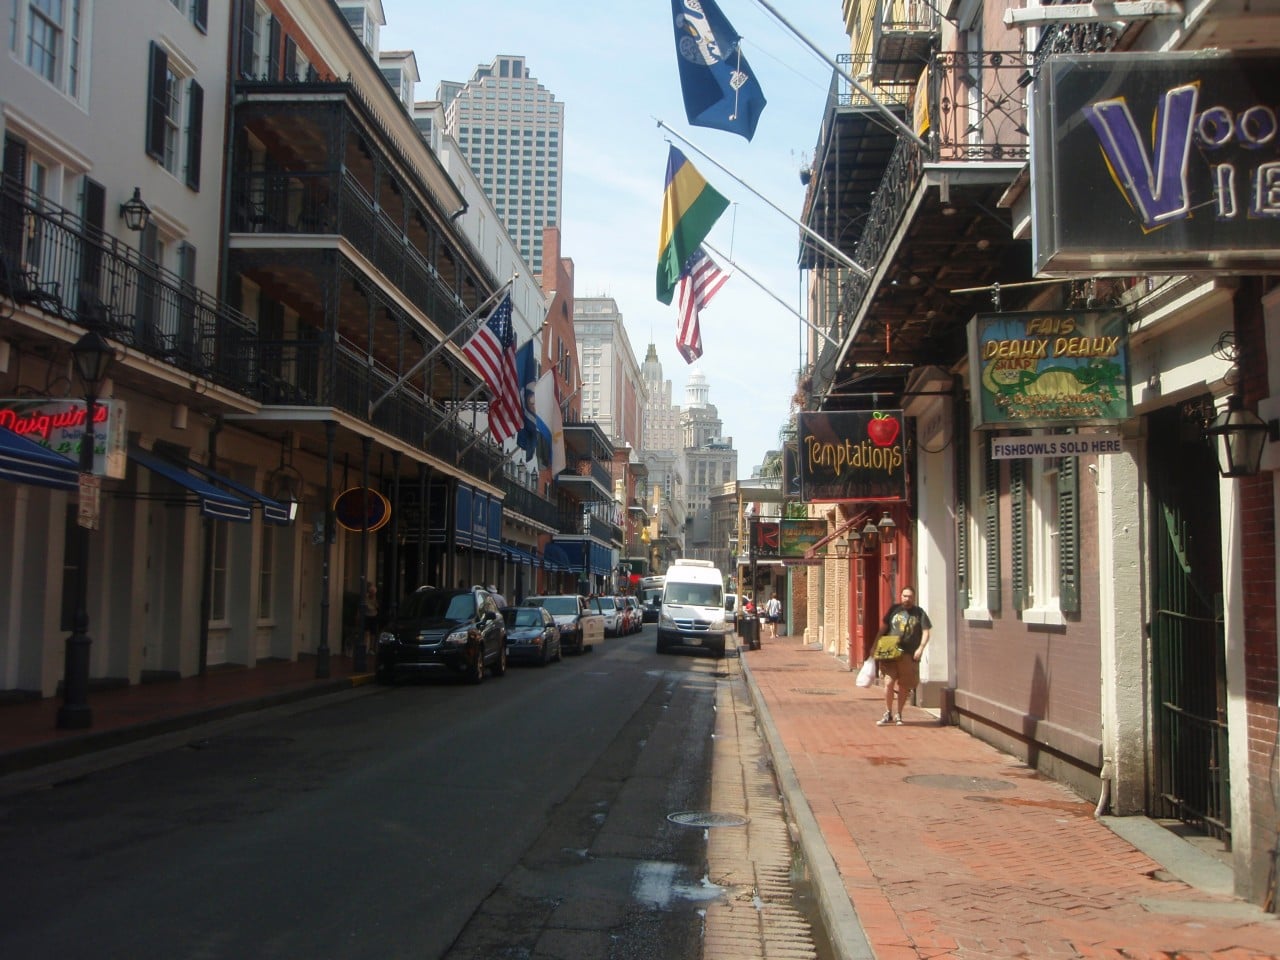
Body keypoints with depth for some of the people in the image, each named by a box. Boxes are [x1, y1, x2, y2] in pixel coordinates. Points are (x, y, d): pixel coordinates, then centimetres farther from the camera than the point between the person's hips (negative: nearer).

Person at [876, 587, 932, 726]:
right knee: (889, 682, -10)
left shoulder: (919, 612, 6)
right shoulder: (894, 609, 9)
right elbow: (884, 628, 16)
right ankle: (888, 714, 5)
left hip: (909, 655, 0)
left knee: (904, 686, 7)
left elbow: (925, 632, 2)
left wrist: (920, 648, -12)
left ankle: (899, 715, 22)